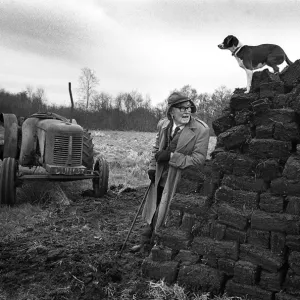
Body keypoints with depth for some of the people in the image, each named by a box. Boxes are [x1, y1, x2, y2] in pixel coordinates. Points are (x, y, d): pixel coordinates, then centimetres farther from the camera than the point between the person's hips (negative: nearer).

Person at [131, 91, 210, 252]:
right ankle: (145, 241, 41)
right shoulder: (163, 124, -1)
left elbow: (198, 160, -20)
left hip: (180, 182, -5)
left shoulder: (202, 130, -18)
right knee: (153, 211, 20)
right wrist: (152, 167, 2)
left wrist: (171, 156, -25)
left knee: (163, 214, 4)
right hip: (160, 178, 5)